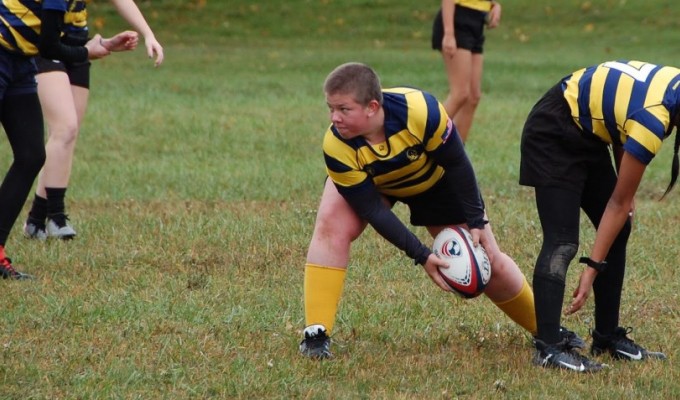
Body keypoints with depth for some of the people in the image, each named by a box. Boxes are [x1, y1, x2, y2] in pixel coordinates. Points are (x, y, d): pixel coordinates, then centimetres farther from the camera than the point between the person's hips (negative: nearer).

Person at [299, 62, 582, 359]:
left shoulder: (420, 111, -40)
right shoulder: (337, 146, -37)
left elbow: (457, 164, -23)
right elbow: (372, 210, -29)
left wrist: (477, 222, -18)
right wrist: (421, 256, -33)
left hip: (433, 181, 0)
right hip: (366, 182, 0)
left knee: (488, 261, 1)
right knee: (331, 226, -29)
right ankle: (316, 334, -25)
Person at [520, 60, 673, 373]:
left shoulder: (674, 85, -9)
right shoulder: (653, 120, -31)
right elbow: (620, 202, -22)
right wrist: (592, 267, -16)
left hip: (587, 133, 10)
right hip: (553, 135, -10)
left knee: (618, 231, 8)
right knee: (562, 242, -18)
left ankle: (607, 337, 14)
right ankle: (547, 349, -22)